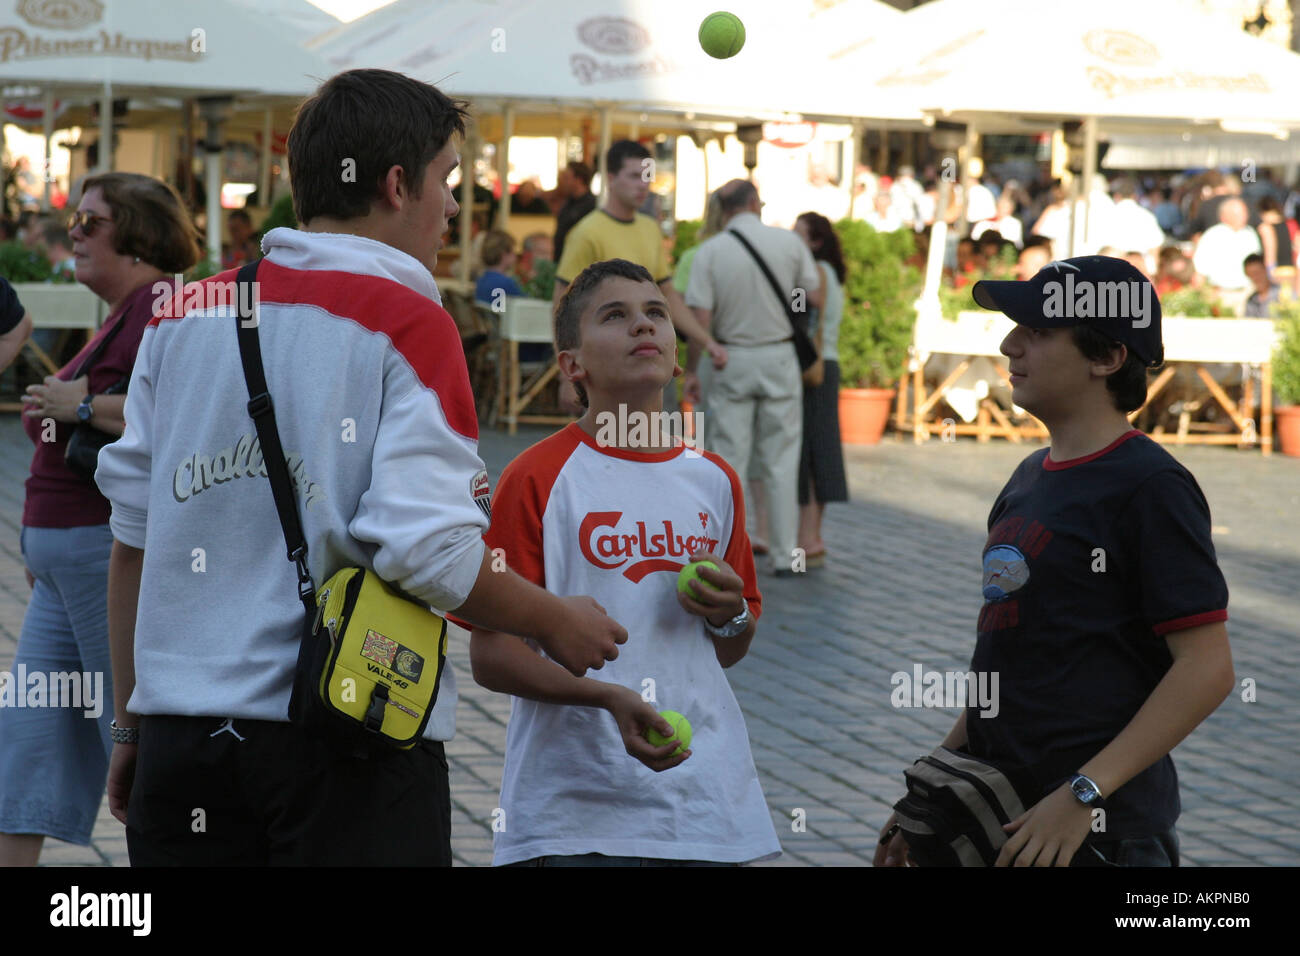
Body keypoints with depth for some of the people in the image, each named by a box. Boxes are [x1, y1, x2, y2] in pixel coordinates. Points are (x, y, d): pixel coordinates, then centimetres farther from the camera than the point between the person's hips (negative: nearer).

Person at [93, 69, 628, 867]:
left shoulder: (183, 313, 8)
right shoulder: (409, 323, -9)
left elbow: (133, 534, 12)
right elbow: (429, 550, -17)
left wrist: (133, 722, 21)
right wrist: (557, 623, -1)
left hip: (180, 731, 5)